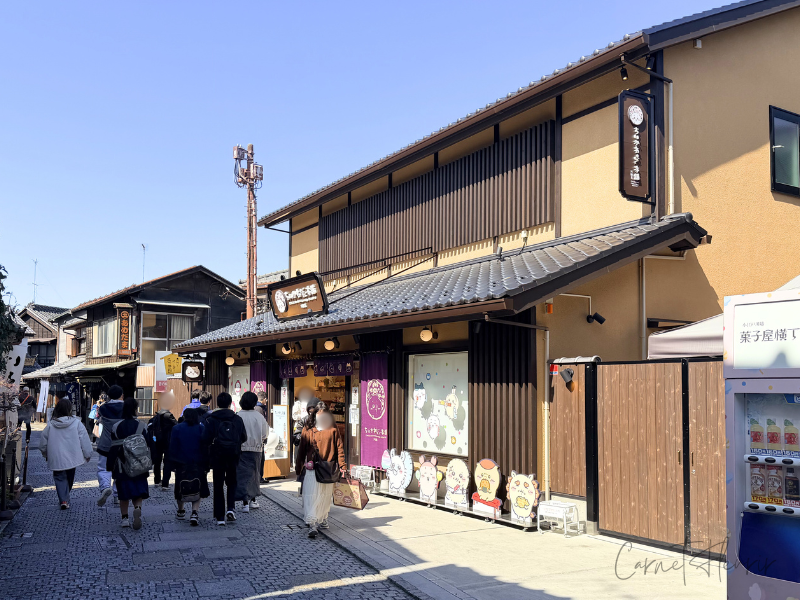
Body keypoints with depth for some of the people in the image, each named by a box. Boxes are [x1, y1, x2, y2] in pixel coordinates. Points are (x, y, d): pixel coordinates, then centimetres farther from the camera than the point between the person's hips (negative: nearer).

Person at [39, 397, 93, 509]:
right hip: (72, 457, 0)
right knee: (69, 478, 19)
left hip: (56, 459, 0)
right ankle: (65, 498, 32)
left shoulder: (50, 425, -5)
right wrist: (88, 454, 7)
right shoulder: (76, 423, -11)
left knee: (60, 478, 9)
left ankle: (63, 500, -5)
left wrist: (45, 455, 25)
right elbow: (85, 441, -6)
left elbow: (43, 443, 6)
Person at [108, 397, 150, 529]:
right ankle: (137, 508, -23)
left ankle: (125, 518, 14)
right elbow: (146, 446, -4)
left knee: (123, 494, 12)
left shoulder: (116, 427, -2)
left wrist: (111, 466, 7)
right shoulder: (140, 425, -5)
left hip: (121, 466, 1)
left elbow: (113, 449, 0)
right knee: (138, 491, 4)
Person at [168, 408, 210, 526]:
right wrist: (206, 466, 4)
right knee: (197, 490, 2)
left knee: (181, 489, 18)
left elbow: (173, 448, -2)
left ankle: (181, 511, 35)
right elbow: (206, 448, -1)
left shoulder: (177, 428, -1)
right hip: (198, 466, 0)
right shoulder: (202, 428, -1)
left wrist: (173, 463, 5)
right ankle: (194, 513, -17)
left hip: (181, 464, 1)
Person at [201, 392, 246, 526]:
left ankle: (220, 517, 7)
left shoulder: (211, 419, -6)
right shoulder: (237, 419, 0)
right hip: (233, 456, 1)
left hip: (217, 456, -1)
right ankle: (230, 508, -1)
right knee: (232, 482, 19)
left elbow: (205, 440, -11)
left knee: (218, 486, 8)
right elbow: (244, 438, 4)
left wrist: (210, 445, 11)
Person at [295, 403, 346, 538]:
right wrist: (298, 467, 8)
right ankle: (312, 525, -11)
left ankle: (323, 520, 29)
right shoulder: (308, 430, 4)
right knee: (311, 497, -8)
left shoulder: (333, 430, 4)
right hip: (311, 469, -1)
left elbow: (339, 448, 3)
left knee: (326, 497, 12)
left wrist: (342, 466, -5)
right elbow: (301, 449, 8)